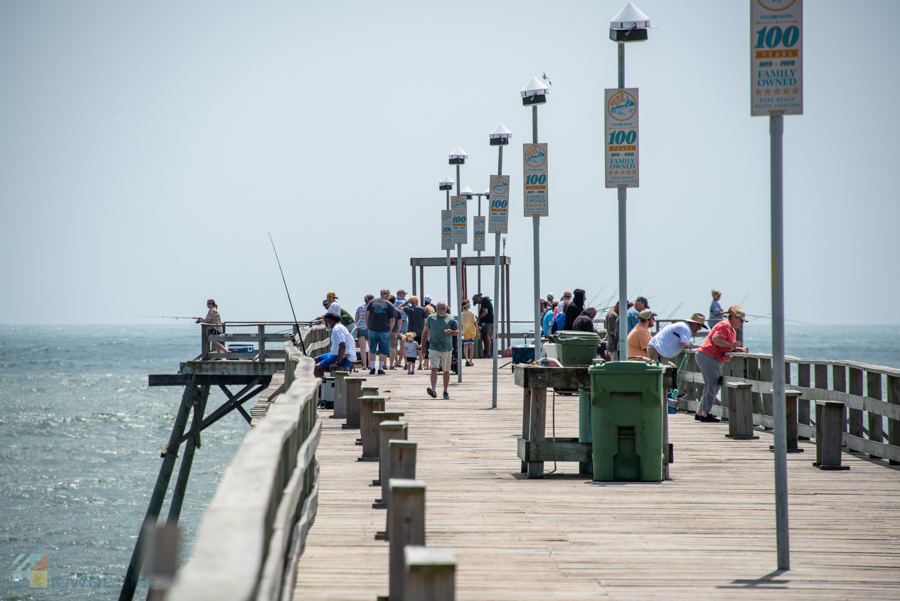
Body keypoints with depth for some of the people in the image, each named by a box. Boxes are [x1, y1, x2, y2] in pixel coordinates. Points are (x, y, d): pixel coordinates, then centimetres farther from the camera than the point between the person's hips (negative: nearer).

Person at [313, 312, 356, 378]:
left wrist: (337, 363, -27)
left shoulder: (337, 329, -17)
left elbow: (342, 346, -29)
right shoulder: (341, 327, 17)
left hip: (343, 358, -11)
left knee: (316, 368, -20)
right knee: (317, 360, 19)